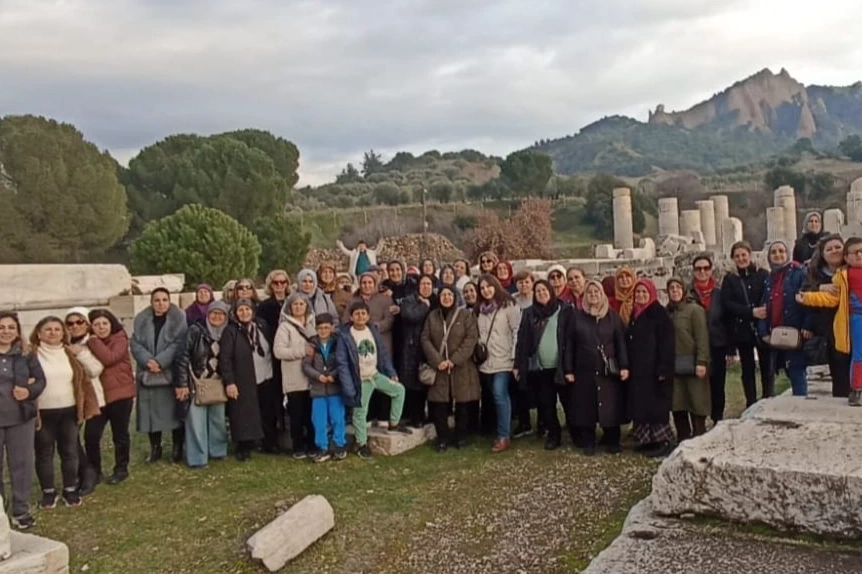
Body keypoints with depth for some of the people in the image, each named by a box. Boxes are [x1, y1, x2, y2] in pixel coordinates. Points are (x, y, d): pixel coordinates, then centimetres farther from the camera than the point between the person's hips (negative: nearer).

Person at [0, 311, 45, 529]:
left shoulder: (26, 356, 2)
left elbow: (40, 380, 7)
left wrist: (30, 391, -15)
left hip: (21, 418, 2)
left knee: (22, 463, 9)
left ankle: (21, 510, 22)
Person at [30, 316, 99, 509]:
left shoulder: (70, 354, 5)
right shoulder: (32, 354, -6)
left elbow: (84, 380, 6)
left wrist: (89, 406, 1)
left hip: (69, 411, 3)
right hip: (43, 413, -3)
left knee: (69, 451, 10)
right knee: (44, 454, 9)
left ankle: (70, 490, 24)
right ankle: (48, 492, 23)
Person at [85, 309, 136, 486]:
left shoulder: (120, 340, -9)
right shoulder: (91, 343, 7)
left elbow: (109, 358, -26)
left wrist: (93, 341, -21)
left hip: (120, 393, -4)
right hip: (97, 395, 4)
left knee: (119, 434, 8)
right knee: (91, 434, -2)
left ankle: (121, 469, 24)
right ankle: (93, 471, 17)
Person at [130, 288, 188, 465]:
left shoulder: (179, 319, -3)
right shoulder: (141, 320, 7)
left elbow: (179, 344, -12)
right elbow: (135, 343, 1)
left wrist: (160, 361, -20)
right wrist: (147, 361, -17)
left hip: (171, 373, -3)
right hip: (147, 373, 3)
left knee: (174, 411, 2)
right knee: (151, 412, 7)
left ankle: (177, 447, 15)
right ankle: (155, 448, 20)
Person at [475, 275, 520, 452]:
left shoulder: (508, 305, -3)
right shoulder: (479, 309, 15)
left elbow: (517, 331, -7)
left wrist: (515, 357, -12)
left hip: (503, 360, -6)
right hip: (485, 361, 6)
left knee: (499, 395, -14)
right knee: (490, 397, 10)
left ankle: (504, 436, -9)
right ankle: (490, 429, 23)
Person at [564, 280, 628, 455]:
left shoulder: (612, 316, 4)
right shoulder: (577, 316, 4)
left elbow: (621, 342, 1)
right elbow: (569, 344, 3)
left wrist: (624, 366, -8)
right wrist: (568, 369, -2)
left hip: (608, 370, 0)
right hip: (585, 369, 0)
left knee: (610, 406, 2)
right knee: (586, 407, 3)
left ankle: (612, 442, 13)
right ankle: (587, 443, 13)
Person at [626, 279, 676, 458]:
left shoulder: (659, 314, -8)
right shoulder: (635, 314, 15)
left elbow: (666, 343, -14)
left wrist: (663, 369, -21)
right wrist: (628, 366, 14)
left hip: (653, 369, -8)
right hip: (637, 369, 8)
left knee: (655, 405, -7)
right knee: (641, 405, 8)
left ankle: (664, 441, 0)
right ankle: (648, 440, 15)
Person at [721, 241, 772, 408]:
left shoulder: (763, 275, 2)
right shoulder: (729, 279, 5)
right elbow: (726, 303, -6)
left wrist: (764, 311, -24)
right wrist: (752, 311, -16)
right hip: (741, 330, 1)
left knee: (767, 368, 3)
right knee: (747, 369, 9)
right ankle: (751, 405, 15)